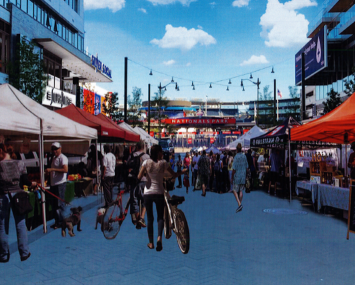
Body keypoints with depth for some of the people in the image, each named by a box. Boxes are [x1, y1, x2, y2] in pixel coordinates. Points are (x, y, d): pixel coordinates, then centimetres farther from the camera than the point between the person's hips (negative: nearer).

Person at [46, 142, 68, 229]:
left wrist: (52, 169, -25)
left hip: (60, 184, -9)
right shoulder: (53, 158, 19)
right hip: (53, 184, 9)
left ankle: (61, 222, 3)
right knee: (54, 204, 12)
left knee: (60, 204, -5)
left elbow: (65, 170, -24)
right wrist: (48, 171, 10)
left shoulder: (62, 158, -9)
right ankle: (57, 221, 20)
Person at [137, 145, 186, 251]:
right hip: (159, 193, -1)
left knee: (149, 218, 12)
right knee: (160, 217, 12)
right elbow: (174, 175, 3)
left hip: (148, 193, 1)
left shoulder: (146, 162, -4)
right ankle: (159, 237, -13)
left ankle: (151, 243, 16)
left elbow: (139, 177, -9)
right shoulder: (163, 163, -5)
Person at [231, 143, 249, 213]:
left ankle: (239, 204, -13)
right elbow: (247, 167, 9)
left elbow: (234, 169, -15)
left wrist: (232, 177, -4)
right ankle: (240, 204, 15)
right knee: (241, 191, 12)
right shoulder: (244, 156, 2)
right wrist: (246, 176, 20)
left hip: (237, 176, -5)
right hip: (243, 176, 5)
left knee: (235, 191, 2)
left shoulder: (236, 157, -15)